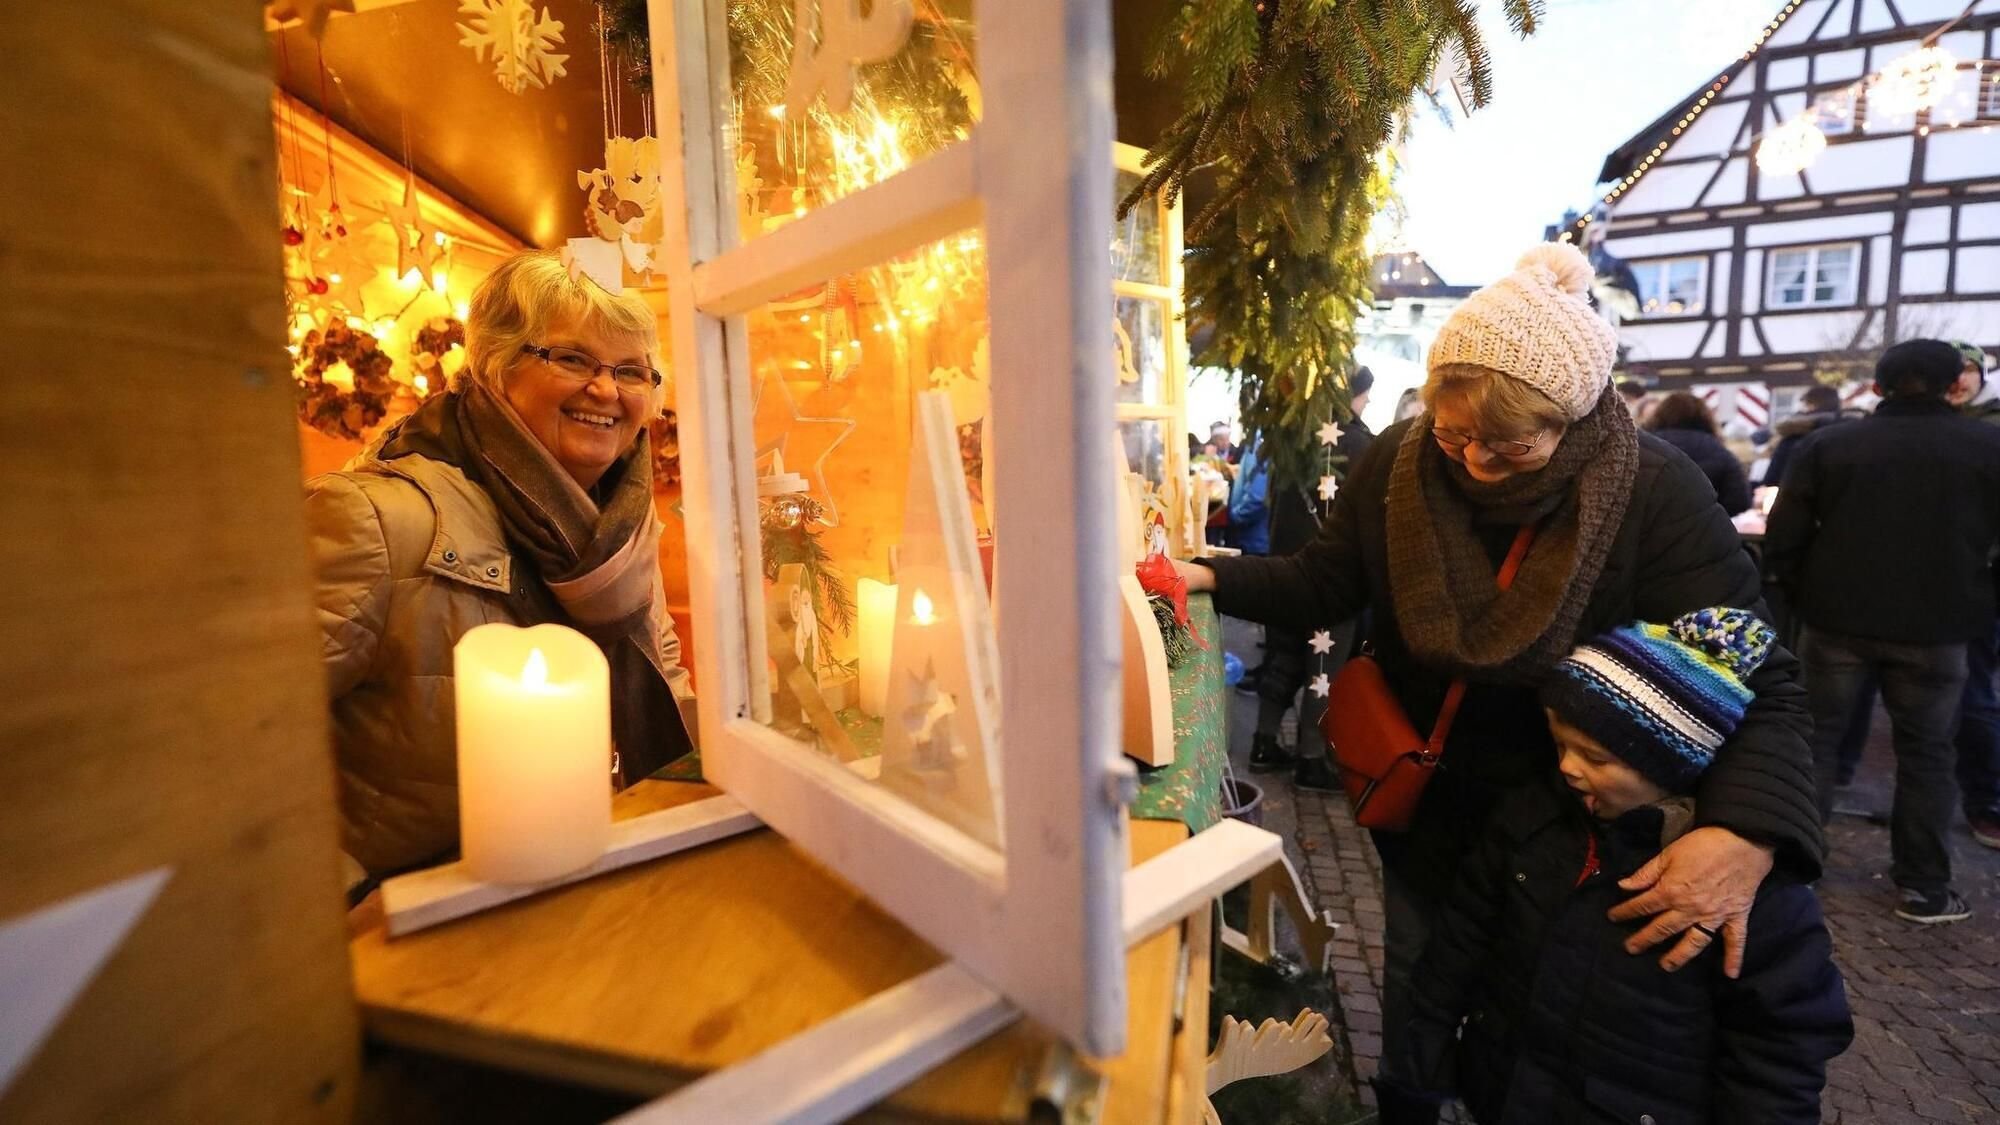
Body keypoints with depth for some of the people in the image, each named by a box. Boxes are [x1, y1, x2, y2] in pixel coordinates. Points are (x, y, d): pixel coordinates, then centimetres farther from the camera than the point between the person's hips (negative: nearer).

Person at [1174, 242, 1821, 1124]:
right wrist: (1215, 578, -22)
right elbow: (1324, 584, -6)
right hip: (1420, 796, 3)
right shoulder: (1395, 464, -15)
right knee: (1413, 986, 23)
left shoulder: (1657, 494, -23)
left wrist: (1749, 826, -40)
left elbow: (1758, 679, -23)